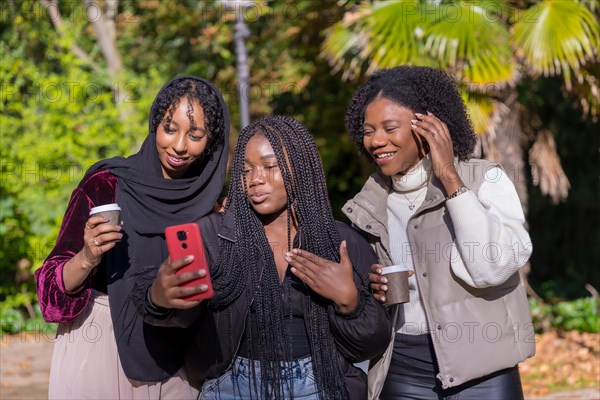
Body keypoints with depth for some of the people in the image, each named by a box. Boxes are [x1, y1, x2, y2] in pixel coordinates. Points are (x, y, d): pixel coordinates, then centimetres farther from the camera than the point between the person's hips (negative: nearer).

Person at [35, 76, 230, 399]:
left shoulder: (205, 205, 2)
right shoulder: (104, 185, -9)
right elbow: (56, 286, -10)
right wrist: (87, 258, -29)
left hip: (173, 365, 4)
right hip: (99, 354, -3)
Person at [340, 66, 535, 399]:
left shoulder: (484, 180, -7)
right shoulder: (367, 205, 5)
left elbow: (493, 267, -22)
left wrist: (449, 177, -18)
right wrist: (366, 288, -6)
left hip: (479, 368, -3)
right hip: (401, 370, 4)